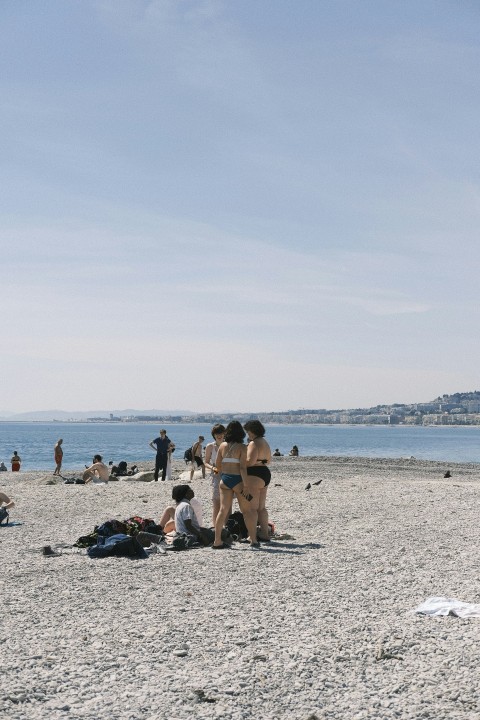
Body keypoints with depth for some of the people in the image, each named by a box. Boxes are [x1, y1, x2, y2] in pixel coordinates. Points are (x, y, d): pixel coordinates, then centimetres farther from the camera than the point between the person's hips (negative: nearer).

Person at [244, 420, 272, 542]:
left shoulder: (254, 443, -15)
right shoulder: (265, 443, 16)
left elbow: (249, 462, -23)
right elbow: (269, 460, 26)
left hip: (254, 476, -10)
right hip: (265, 474, 10)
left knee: (252, 508, -6)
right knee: (261, 507, 13)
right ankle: (265, 534, 14)